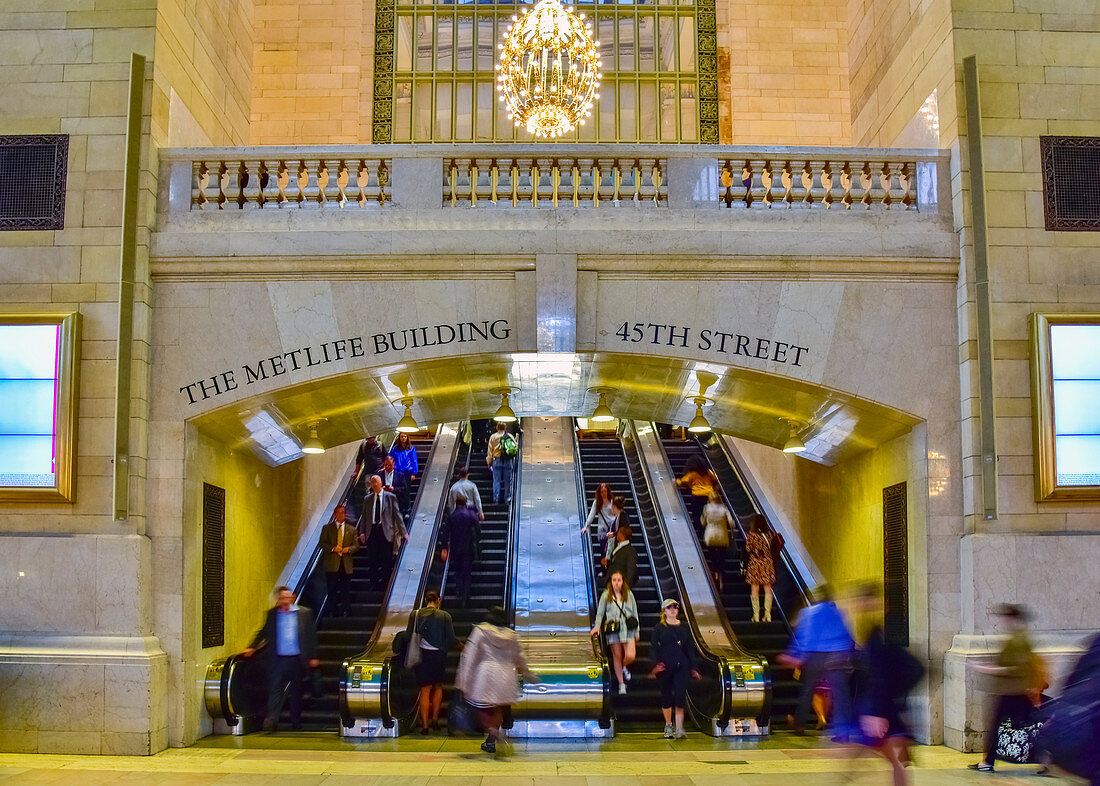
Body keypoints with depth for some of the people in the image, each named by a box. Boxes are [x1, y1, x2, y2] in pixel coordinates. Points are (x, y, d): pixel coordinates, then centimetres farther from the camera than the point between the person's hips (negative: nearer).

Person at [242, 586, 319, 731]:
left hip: (296, 659, 0)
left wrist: (313, 657, 1)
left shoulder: (304, 613, 2)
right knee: (275, 688, -9)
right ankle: (271, 719, -15)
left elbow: (311, 636, 4)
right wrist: (252, 647, -1)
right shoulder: (272, 614, 6)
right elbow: (264, 633, 12)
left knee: (296, 692, 10)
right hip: (278, 659, 0)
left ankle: (296, 721, 23)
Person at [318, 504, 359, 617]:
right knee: (332, 591, -1)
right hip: (332, 564, -1)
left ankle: (346, 613, 6)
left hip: (346, 565, 1)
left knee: (346, 591, 1)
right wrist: (333, 548, -14)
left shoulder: (351, 529, 12)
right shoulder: (327, 528, 8)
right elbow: (322, 544, 3)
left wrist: (348, 549, -12)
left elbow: (356, 545, 9)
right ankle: (334, 613, 5)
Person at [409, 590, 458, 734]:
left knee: (425, 690, 6)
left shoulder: (416, 615, -2)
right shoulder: (445, 616, -5)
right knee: (438, 687, 20)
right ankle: (434, 719, 16)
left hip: (422, 655, 0)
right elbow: (451, 639, -4)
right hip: (439, 655, 0)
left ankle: (425, 724, 3)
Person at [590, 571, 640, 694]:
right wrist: (597, 626, -7)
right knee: (617, 657, 3)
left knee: (630, 656, -13)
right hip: (612, 630, 0)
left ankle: (624, 668, 23)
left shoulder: (629, 594, 8)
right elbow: (600, 613, 8)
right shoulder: (606, 595, 5)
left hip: (628, 629, 0)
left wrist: (637, 631, 11)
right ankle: (621, 684, 16)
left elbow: (635, 612, 13)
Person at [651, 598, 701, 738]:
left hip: (681, 666, 1)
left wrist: (693, 668, 10)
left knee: (680, 695, -10)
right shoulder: (659, 627, 4)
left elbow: (690, 648, 14)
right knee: (666, 696, 7)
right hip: (665, 666, -1)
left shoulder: (684, 627, 12)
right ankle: (668, 725, 23)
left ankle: (679, 728, -10)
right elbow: (653, 647, 0)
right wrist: (656, 663, -15)